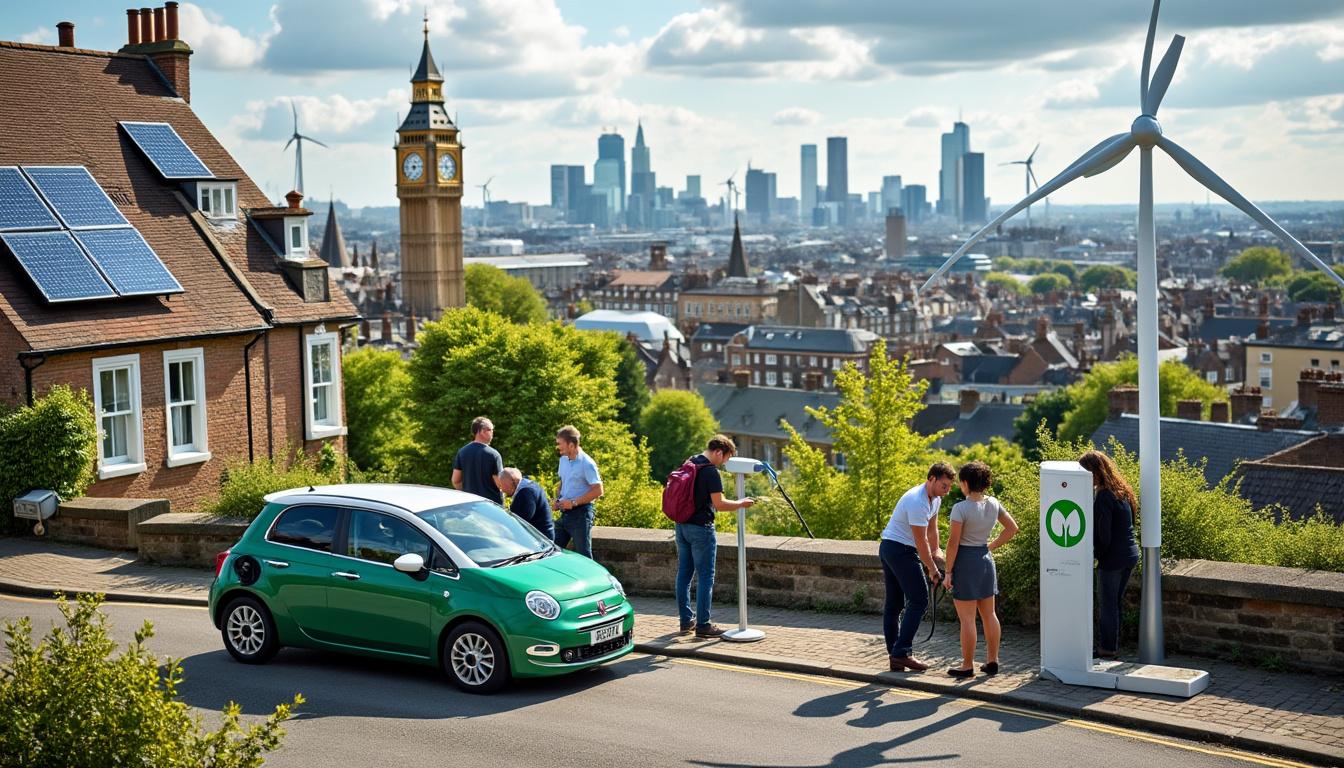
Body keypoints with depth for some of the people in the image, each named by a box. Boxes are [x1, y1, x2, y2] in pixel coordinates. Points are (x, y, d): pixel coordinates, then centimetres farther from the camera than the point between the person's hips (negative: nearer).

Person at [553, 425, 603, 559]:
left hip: (581, 513, -8)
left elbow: (598, 491, -17)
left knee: (583, 555, -3)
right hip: (565, 513, 8)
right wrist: (558, 499, 4)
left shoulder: (587, 464, -15)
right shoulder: (563, 460, 10)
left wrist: (574, 502, -19)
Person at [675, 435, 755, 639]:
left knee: (684, 574, 12)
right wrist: (741, 503, -6)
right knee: (705, 578, -2)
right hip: (701, 528, -8)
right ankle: (703, 625, -1)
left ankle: (686, 621, 17)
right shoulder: (711, 471, -17)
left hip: (682, 526, 9)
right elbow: (719, 504, -20)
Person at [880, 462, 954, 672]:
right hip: (901, 550, -10)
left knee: (894, 604, 9)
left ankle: (894, 655, 12)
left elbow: (932, 527, 19)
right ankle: (902, 653, -11)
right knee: (918, 600, -10)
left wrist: (936, 550, 6)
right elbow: (920, 541, -20)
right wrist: (933, 570, -13)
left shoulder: (935, 499, 9)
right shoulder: (917, 502, -23)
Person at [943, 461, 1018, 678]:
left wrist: (948, 572, -10)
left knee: (967, 618, 0)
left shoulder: (960, 508, -18)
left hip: (965, 562, -7)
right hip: (986, 559, 7)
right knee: (989, 614, 15)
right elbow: (1012, 528, 13)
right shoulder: (993, 504, 2)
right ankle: (992, 661, 20)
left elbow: (953, 542, -17)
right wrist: (991, 546, 13)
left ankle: (967, 666, 6)